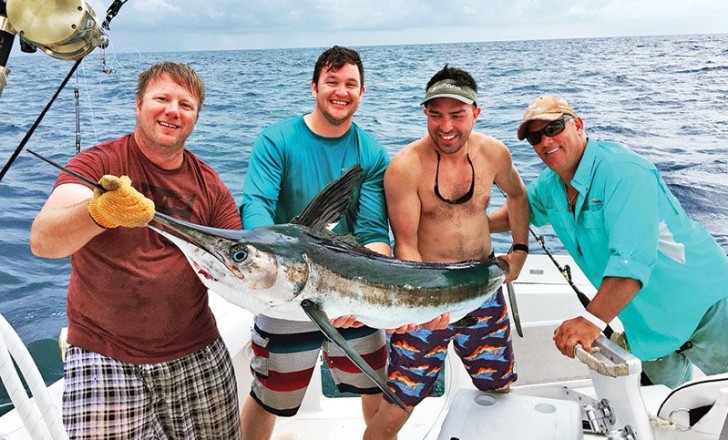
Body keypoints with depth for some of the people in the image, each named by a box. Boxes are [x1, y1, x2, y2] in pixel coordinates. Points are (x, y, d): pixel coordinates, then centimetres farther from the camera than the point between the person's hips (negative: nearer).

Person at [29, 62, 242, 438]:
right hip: (104, 358, -3)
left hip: (197, 355, 3)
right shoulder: (98, 163, -7)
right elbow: (41, 241, -24)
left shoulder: (210, 187, 3)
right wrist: (100, 212, -44)